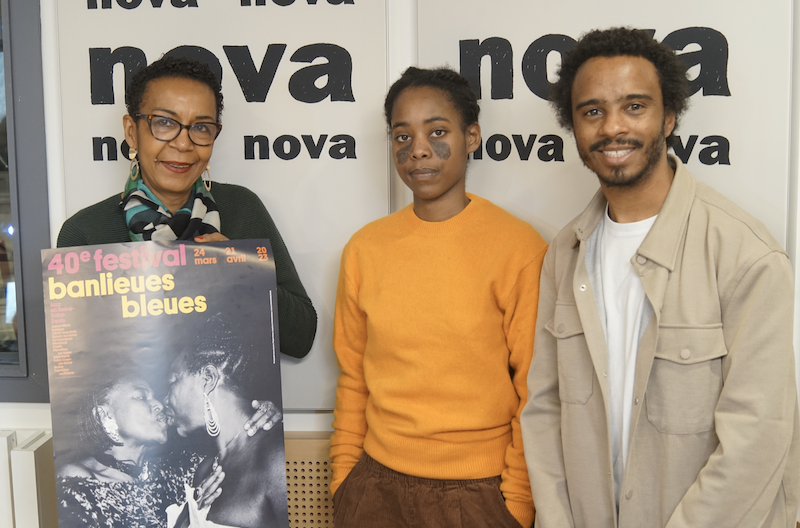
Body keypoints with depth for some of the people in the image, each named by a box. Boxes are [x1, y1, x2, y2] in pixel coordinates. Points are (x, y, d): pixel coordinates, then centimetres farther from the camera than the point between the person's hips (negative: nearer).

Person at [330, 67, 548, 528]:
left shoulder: (519, 248, -10)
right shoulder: (365, 248, 1)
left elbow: (536, 391, -6)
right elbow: (353, 380, 7)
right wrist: (343, 478, 6)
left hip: (479, 490, -3)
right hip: (376, 483, 3)